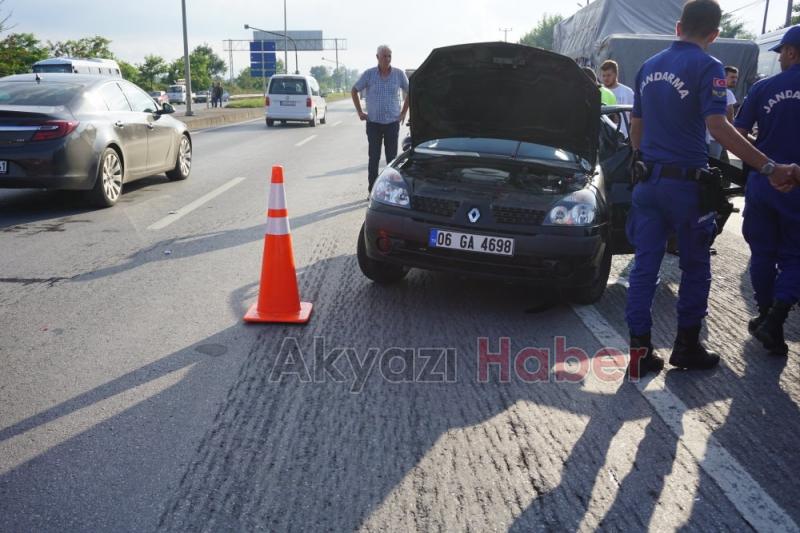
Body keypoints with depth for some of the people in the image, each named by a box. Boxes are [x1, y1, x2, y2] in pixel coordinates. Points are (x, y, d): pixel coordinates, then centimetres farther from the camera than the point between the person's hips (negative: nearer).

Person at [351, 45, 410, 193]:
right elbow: (354, 91, 8)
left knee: (392, 157, 4)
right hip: (373, 123, -1)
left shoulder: (399, 74, 0)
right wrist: (360, 112, 3)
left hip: (393, 123, 1)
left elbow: (409, 92, 13)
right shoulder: (369, 74, -3)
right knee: (374, 158, 2)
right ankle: (372, 190, 9)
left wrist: (403, 113, 6)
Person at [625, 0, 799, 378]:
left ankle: (639, 351, 6)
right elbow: (718, 127, -21)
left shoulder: (649, 67, 11)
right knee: (695, 268, 10)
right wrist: (769, 168, -22)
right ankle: (687, 347, 20)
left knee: (645, 266, 5)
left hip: (648, 180, 6)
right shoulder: (707, 67, -10)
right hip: (686, 183, -5)